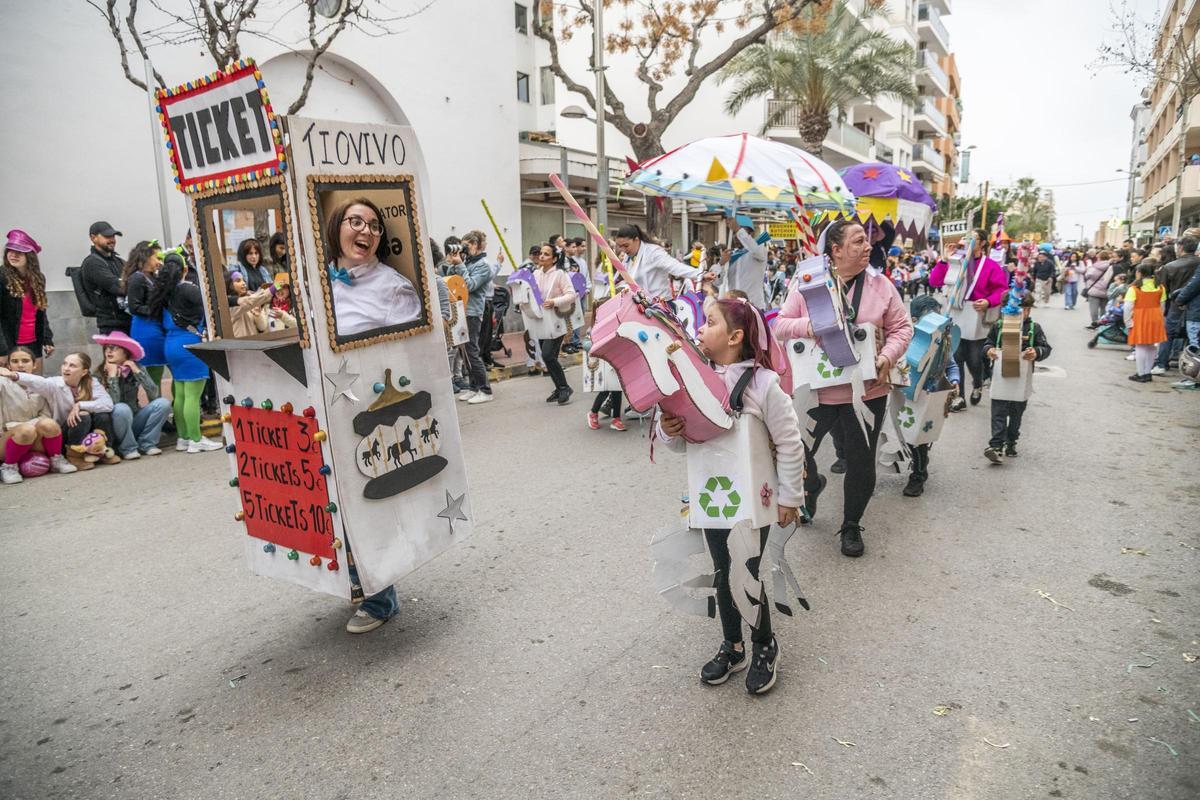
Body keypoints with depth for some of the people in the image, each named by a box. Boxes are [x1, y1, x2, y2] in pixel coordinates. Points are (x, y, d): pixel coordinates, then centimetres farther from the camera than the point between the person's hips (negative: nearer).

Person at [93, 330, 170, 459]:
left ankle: (146, 443, -7)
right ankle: (127, 448, -14)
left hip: (134, 422, 3)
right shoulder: (100, 374, -12)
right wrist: (112, 376, -22)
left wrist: (137, 371, -18)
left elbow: (154, 395, -15)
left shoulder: (137, 367, -2)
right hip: (114, 427, -3)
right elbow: (112, 403, -24)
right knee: (122, 409, -35)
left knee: (162, 403, -19)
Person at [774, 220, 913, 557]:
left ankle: (852, 526, 32)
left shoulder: (880, 284, 0)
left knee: (861, 463, 10)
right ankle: (812, 484, 46)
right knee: (797, 454, 10)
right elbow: (781, 325, -3)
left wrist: (888, 355, -14)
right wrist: (809, 326, -22)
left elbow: (901, 327, 4)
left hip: (867, 391, 1)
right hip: (816, 389, -1)